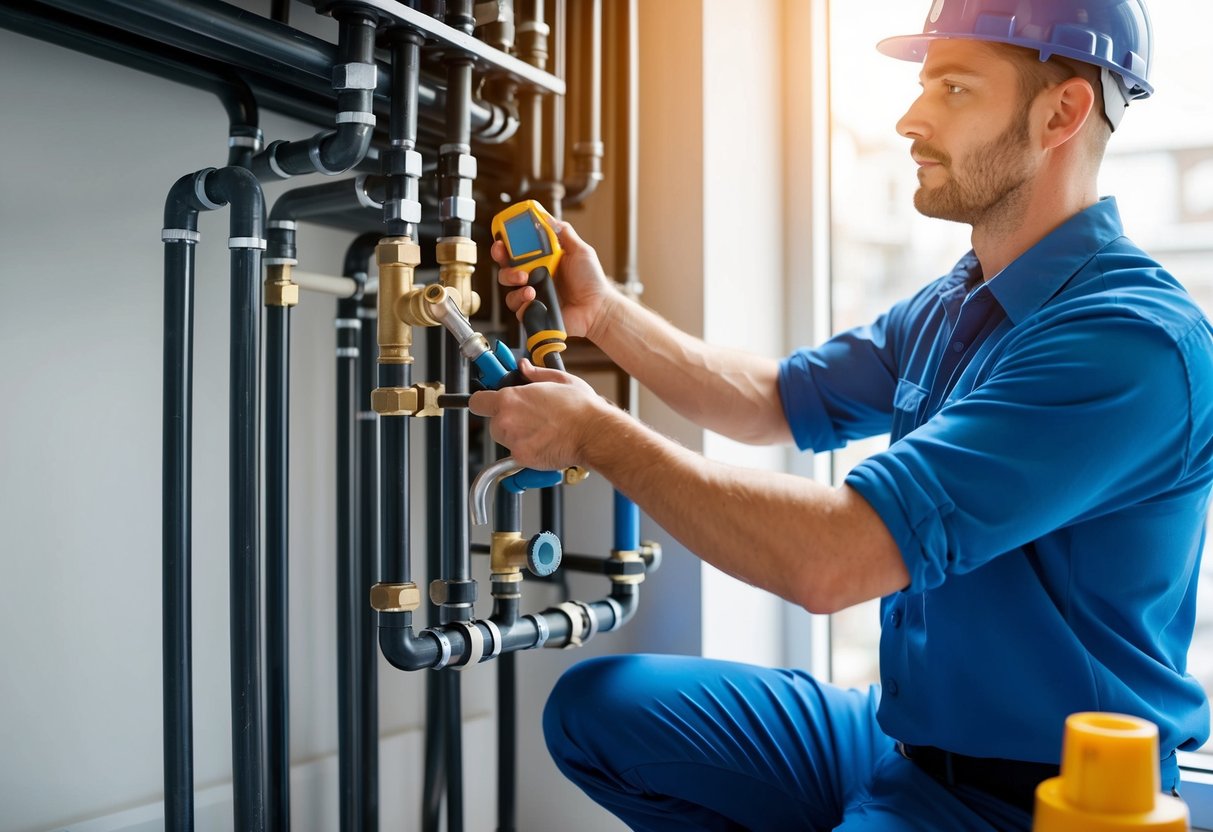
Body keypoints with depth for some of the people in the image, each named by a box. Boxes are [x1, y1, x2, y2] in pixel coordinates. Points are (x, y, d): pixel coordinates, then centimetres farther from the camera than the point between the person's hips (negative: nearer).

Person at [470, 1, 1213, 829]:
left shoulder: (1133, 340, -25)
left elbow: (831, 559, -31)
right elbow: (777, 399, 13)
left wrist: (597, 432, -20)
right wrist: (603, 311, 1)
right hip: (904, 729, 8)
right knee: (596, 706, 3)